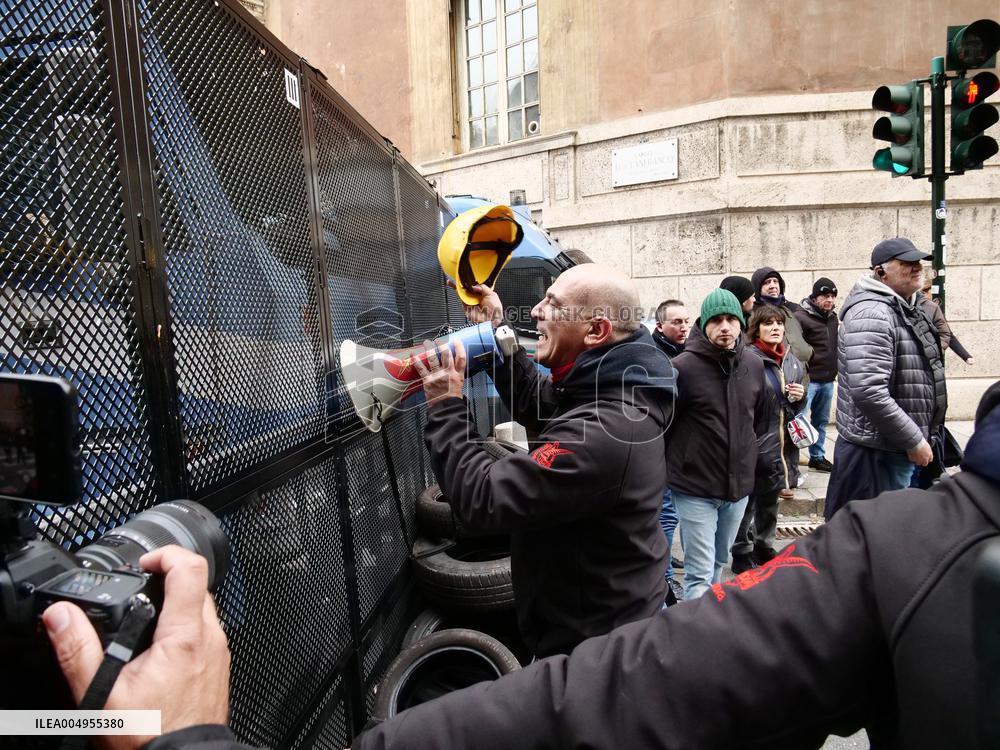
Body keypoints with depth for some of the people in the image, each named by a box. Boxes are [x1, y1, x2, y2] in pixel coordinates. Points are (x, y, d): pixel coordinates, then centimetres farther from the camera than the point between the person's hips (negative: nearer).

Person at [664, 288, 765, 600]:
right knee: (700, 573, -3)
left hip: (739, 486, 6)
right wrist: (672, 468, -2)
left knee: (719, 563, 21)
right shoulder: (683, 367, -14)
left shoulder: (754, 366, 2)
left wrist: (749, 459, 17)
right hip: (695, 487, -5)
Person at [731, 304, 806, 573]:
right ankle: (742, 555, 20)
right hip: (755, 445, -7)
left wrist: (800, 397, -2)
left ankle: (764, 547, 38)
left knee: (770, 501, 21)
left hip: (782, 445, 7)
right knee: (747, 501, 5)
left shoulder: (792, 361, 8)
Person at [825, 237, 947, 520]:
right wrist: (914, 441, -21)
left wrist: (919, 439, 22)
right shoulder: (872, 314, -20)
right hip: (876, 455, -10)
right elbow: (869, 393, -31)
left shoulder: (906, 309, 13)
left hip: (901, 450, 10)